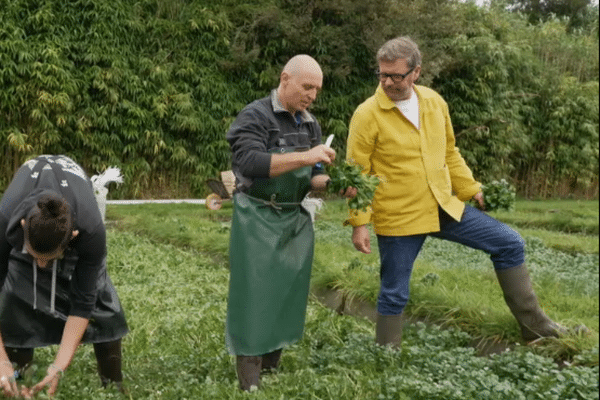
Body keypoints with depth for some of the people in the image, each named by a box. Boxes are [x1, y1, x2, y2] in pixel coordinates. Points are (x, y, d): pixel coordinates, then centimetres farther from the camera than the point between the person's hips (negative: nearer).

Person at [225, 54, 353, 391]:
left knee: (288, 296, 11)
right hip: (259, 221, -6)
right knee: (255, 299, -2)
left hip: (297, 221, 7)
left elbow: (308, 179, 13)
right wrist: (303, 157, -29)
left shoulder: (310, 124, 11)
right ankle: (251, 384, 7)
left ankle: (273, 371, 26)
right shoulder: (256, 116, -10)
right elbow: (249, 163, -25)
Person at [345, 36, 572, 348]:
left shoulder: (434, 102, 4)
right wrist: (359, 223, -15)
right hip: (397, 218, -5)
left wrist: (471, 189, 13)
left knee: (510, 244, 6)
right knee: (394, 294, 4)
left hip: (444, 208, 6)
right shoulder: (367, 115, -13)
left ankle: (534, 324, 18)